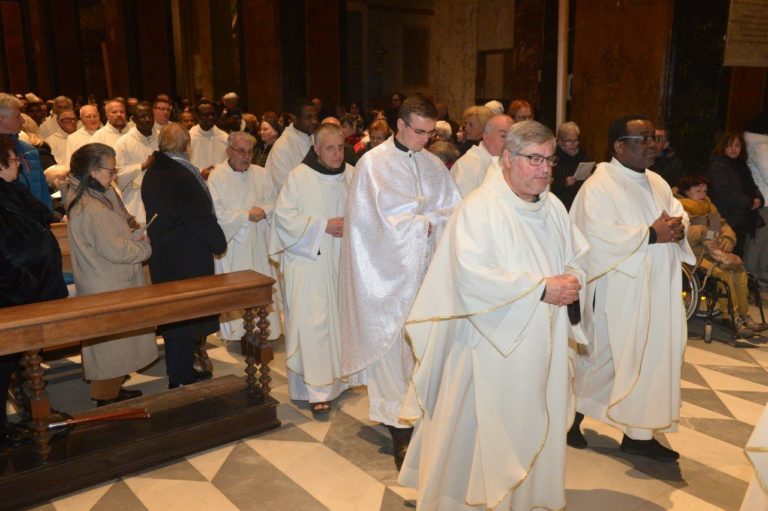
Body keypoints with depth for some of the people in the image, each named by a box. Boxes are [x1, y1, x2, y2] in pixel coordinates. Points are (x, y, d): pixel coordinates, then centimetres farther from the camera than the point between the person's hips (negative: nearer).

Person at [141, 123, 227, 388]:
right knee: (186, 316, 3)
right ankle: (182, 378, 12)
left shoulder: (151, 174, 6)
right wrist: (219, 243, -3)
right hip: (187, 258, -8)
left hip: (162, 258, 9)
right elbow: (202, 217, -18)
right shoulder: (183, 175, -20)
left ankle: (182, 373, 31)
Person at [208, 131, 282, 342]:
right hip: (233, 245, -4)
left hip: (259, 244, 4)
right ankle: (237, 331, 11)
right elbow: (217, 212, -13)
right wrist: (246, 215, -13)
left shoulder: (261, 174, 8)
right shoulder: (217, 176, -5)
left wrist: (264, 210, -13)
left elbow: (274, 201, 9)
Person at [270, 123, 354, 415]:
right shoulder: (299, 177, -7)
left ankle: (338, 374, 30)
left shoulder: (352, 175, 5)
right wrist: (323, 225, -15)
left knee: (340, 316, 13)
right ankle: (318, 390, 2)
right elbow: (284, 216, -9)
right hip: (309, 261, -4)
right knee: (313, 322, -5)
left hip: (342, 262, 5)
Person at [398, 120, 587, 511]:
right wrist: (541, 288, -21)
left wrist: (573, 280, -8)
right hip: (493, 347, -7)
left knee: (536, 426, 18)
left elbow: (578, 257, 16)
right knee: (487, 431, 5)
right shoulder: (478, 208, -16)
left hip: (543, 346, 7)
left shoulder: (553, 206, 8)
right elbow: (473, 277, -26)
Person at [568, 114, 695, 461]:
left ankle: (639, 433, 22)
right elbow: (600, 237, -22)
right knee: (604, 355, 5)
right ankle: (572, 415, 28)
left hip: (656, 290, 8)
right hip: (618, 293, -7)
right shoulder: (599, 186, -13)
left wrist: (677, 227, -8)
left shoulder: (657, 183, 13)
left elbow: (679, 213, 15)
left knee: (652, 356, 9)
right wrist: (651, 235, -19)